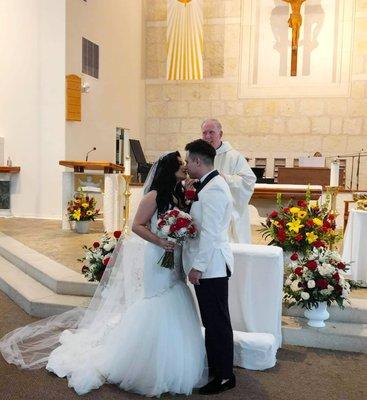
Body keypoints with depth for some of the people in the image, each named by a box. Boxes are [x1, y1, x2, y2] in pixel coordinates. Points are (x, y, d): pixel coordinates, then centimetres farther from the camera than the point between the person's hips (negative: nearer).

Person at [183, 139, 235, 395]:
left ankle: (225, 377, 17)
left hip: (210, 266, -10)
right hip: (209, 266, 10)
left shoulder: (213, 189, -19)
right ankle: (215, 368, 33)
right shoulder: (210, 184, 13)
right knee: (213, 321, 19)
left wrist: (198, 266, -19)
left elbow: (209, 233, -23)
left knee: (217, 323, 3)